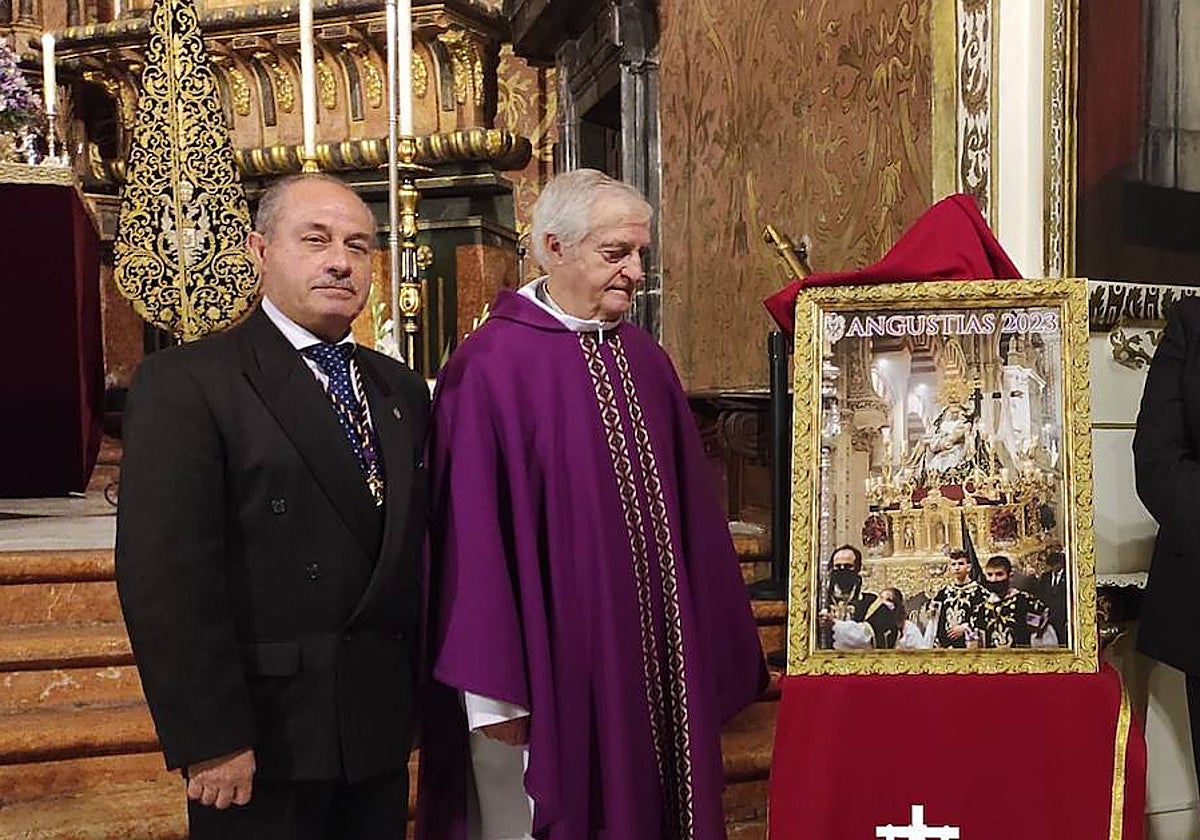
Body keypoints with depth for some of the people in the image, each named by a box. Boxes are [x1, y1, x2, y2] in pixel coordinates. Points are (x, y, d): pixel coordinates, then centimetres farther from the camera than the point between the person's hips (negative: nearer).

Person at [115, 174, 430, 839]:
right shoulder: (184, 383, -9)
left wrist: (423, 700, 8)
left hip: (380, 733, 6)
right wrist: (209, 739, -18)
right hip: (261, 745, -5)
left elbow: (417, 552, 11)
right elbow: (166, 576, -16)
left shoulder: (401, 391, 11)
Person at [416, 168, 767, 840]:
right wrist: (492, 688, -16)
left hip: (651, 664, 6)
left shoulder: (645, 359, 7)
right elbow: (472, 534, -16)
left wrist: (719, 650, 11)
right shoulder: (491, 367, -13)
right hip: (551, 669, -6)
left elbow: (691, 510, 11)